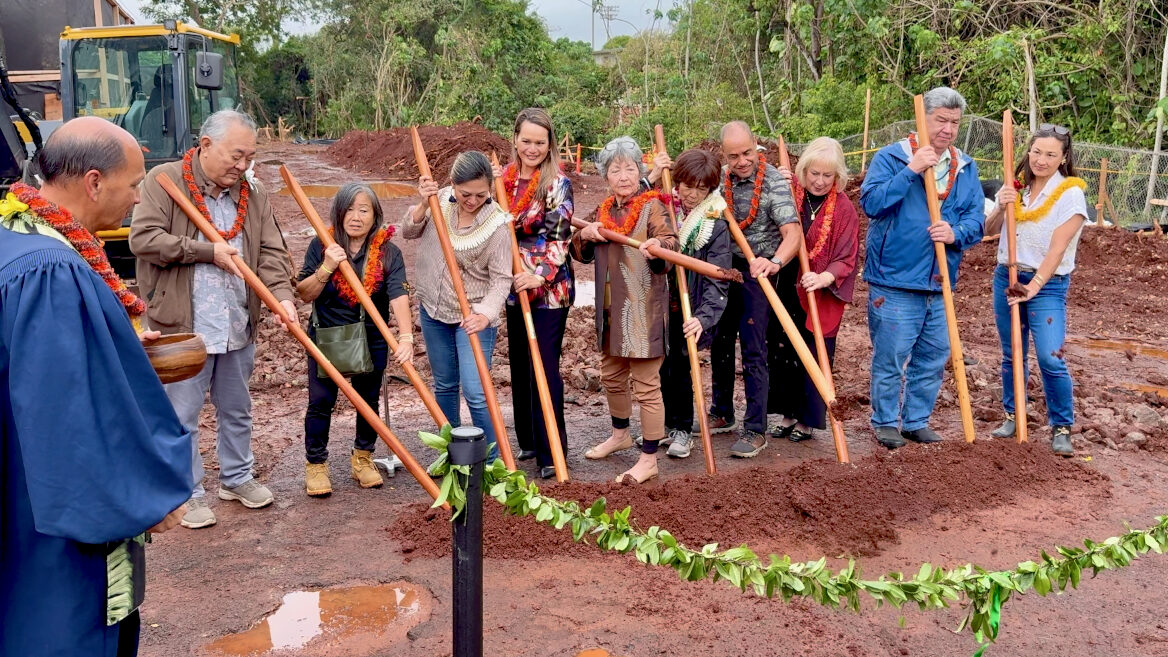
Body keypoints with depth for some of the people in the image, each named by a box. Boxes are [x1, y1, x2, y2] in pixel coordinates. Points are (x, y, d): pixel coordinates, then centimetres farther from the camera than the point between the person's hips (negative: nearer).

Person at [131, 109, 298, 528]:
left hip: (239, 327, 5)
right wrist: (208, 251, -17)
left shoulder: (252, 194, 7)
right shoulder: (164, 180, -7)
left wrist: (282, 295, -16)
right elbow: (143, 239, -16)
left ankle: (237, 478, 36)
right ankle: (187, 494, 20)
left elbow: (272, 254, 2)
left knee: (237, 410, 19)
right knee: (182, 417, 5)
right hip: (183, 327, -5)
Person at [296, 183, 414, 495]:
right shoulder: (322, 246, -7)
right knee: (320, 402, 1)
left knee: (369, 400, 12)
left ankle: (362, 458, 32)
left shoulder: (388, 252, -9)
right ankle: (315, 464, 19)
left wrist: (406, 337, -36)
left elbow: (398, 296, -22)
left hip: (372, 339, 1)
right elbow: (304, 294, -5)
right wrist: (326, 268, -22)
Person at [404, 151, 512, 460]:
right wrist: (423, 204, -17)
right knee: (444, 386, 18)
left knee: (476, 393, -11)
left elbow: (501, 279, -18)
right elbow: (409, 231, 2)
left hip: (473, 317, -5)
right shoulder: (440, 201, -5)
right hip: (434, 310, 5)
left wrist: (485, 313, -33)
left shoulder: (496, 225, -19)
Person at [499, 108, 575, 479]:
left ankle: (551, 454, 4)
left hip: (549, 288, -6)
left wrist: (539, 274, -25)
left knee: (545, 368, -5)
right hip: (514, 285, 6)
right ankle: (527, 441, 27)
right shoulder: (504, 180, 8)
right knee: (519, 366, 13)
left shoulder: (558, 183, -9)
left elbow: (559, 237, -15)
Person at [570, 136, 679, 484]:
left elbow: (671, 242, -23)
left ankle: (649, 458, 9)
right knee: (611, 375, 22)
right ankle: (620, 434, 44)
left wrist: (659, 244, -46)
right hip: (610, 309, 8)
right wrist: (585, 235, -4)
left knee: (646, 385, -1)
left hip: (643, 310, -8)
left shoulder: (651, 206, -8)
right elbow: (581, 254, 17)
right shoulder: (604, 210, 12)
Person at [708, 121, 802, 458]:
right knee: (719, 342, 14)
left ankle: (756, 430, 2)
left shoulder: (774, 182, -18)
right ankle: (721, 415, 30)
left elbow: (793, 233, -27)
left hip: (757, 269, -6)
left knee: (753, 350, -7)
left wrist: (774, 262, -48)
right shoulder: (720, 178, 0)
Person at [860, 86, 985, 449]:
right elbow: (871, 202, -18)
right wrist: (911, 170, -21)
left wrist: (955, 233, -16)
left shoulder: (966, 168, 11)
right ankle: (885, 422, 18)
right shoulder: (891, 157, -4)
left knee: (933, 358, 13)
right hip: (895, 281, -5)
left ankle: (917, 421, 27)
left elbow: (976, 218, 5)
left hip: (940, 283, 5)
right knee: (890, 357, 2)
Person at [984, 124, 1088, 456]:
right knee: (1011, 354, 13)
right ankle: (1012, 416, 28)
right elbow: (989, 230, 5)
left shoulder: (1070, 194, -10)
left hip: (1048, 283, -5)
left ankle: (1061, 428, 2)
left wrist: (1034, 286, -22)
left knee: (1050, 358, -12)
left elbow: (1057, 248, -16)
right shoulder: (1016, 187, 6)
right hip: (1006, 276, 5)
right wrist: (1000, 208, -15)